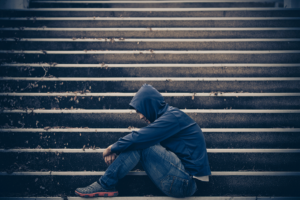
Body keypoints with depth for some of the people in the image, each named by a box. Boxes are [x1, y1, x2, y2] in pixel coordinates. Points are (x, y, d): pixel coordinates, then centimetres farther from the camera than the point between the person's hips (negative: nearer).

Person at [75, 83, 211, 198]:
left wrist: (111, 149, -6)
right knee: (137, 144, 4)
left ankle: (105, 184, -6)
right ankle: (105, 184, -3)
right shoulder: (167, 115, 14)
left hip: (184, 183, -10)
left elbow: (137, 138, -21)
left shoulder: (172, 117, -16)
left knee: (138, 144, -14)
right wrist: (116, 151, -2)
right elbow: (136, 138, 14)